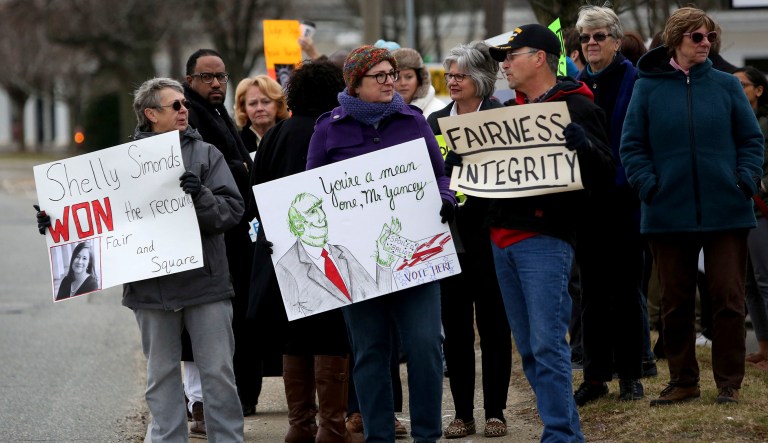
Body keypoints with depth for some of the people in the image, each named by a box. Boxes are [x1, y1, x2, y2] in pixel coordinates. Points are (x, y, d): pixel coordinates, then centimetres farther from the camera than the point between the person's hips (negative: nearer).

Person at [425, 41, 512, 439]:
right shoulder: (434, 122, 11)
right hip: (447, 237, 4)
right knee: (455, 327, 5)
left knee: (493, 324, 3)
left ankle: (495, 411, 9)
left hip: (486, 237, -4)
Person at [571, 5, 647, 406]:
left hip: (624, 202, -5)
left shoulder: (635, 82, -5)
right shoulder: (577, 86, 10)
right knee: (592, 292, 8)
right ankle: (595, 375, 13)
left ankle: (629, 375, 9)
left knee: (625, 290, 2)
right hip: (586, 201, 5)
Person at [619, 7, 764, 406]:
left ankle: (729, 382, 10)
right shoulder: (648, 88, 3)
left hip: (726, 211, 0)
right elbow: (632, 146, 3)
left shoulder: (727, 86, 5)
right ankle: (683, 381, 19)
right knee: (675, 302, 8)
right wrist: (648, 186, -10)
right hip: (669, 215, 0)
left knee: (728, 299, 0)